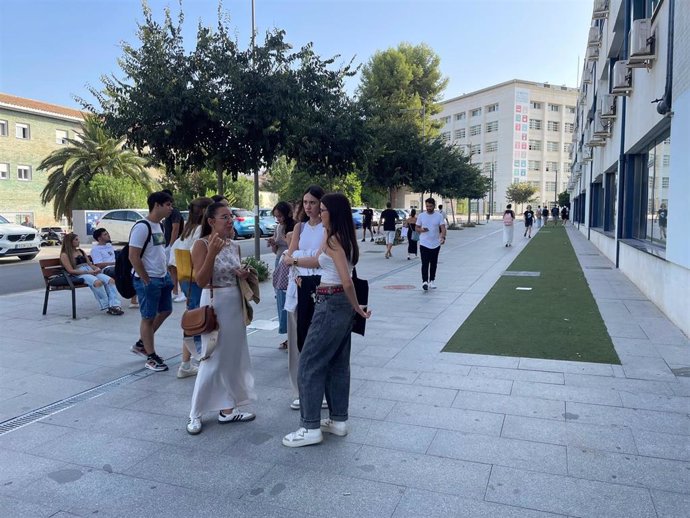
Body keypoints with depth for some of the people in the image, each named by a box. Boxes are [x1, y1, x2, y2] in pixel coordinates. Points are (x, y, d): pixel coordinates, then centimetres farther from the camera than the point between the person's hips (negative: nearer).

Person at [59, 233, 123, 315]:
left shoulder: (81, 251, 26)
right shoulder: (64, 255, 5)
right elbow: (71, 270, -6)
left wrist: (97, 268, 0)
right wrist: (88, 272, -14)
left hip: (91, 271, 7)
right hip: (79, 274, -6)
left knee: (111, 280, -22)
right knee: (97, 282, -37)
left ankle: (114, 305, -33)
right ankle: (107, 307, -30)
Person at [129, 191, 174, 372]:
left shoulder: (159, 225, 11)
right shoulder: (142, 227, -18)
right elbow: (133, 257, -20)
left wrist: (167, 273, 13)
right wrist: (146, 281, -17)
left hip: (163, 277, 9)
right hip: (148, 280, -9)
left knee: (165, 311, 17)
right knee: (148, 317, 2)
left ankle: (141, 344, 33)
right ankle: (151, 357, 14)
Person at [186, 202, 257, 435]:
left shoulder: (234, 245, 8)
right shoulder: (201, 245, -11)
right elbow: (201, 281, -18)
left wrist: (244, 274, -2)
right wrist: (212, 253, -27)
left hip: (236, 303, 7)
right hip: (214, 303, -7)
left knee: (233, 358, 10)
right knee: (212, 360, -2)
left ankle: (227, 409, 22)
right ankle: (195, 414, 13)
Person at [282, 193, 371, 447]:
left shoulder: (333, 240, -18)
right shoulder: (341, 236, 12)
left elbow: (346, 281, -23)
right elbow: (318, 261, 24)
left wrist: (357, 307, -11)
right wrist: (294, 261, 20)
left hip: (332, 304, -10)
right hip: (341, 303, 10)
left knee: (310, 363, -2)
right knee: (338, 362, 15)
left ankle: (310, 428, 5)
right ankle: (338, 420, 26)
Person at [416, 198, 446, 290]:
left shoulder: (439, 216, -1)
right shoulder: (421, 216, 1)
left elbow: (443, 228, -9)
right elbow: (416, 228, 7)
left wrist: (443, 237, -28)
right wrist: (422, 230, -15)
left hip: (435, 244, 1)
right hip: (424, 244, -1)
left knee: (433, 264, 11)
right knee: (425, 263, -10)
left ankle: (432, 281, 23)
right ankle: (424, 281, -14)